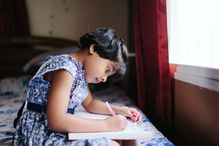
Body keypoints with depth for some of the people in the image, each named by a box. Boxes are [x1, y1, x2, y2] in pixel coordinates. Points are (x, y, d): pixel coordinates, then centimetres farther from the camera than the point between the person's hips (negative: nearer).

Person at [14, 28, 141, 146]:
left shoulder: (79, 69, 6)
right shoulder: (65, 68, -22)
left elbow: (90, 103, 17)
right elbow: (56, 120, -31)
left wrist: (120, 110, 3)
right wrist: (106, 124, -26)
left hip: (59, 132, 9)